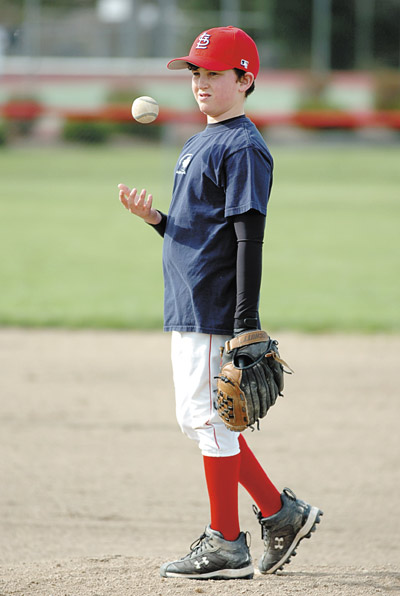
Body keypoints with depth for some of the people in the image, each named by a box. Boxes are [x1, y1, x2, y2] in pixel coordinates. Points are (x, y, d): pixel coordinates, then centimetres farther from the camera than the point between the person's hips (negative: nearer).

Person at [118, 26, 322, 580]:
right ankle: (281, 512, 20)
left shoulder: (243, 148, -12)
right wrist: (153, 216, 4)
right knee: (200, 421, 14)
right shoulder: (198, 143, 18)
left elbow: (249, 237, -18)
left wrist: (246, 320, -22)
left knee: (210, 420, -6)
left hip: (216, 309, -10)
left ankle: (225, 545, 2)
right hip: (187, 308, 10)